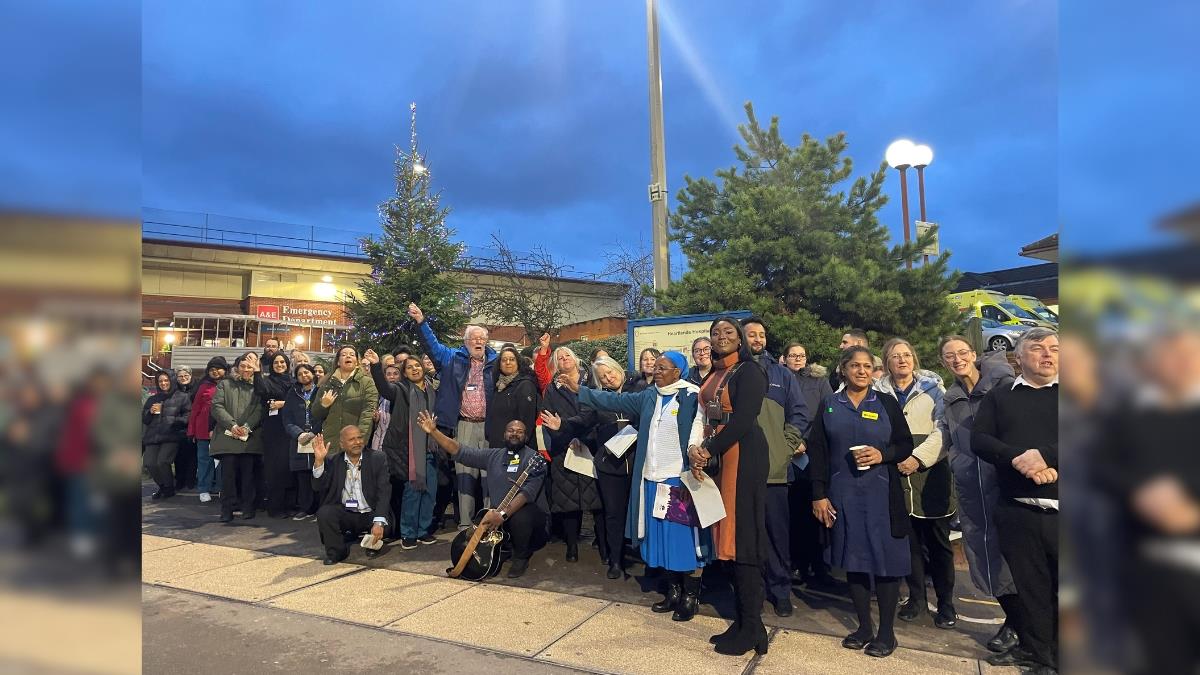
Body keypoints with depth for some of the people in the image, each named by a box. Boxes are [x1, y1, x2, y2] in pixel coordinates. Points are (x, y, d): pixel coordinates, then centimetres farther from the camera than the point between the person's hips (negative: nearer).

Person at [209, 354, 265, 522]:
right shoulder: (224, 384, 15)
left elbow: (260, 410, 3)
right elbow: (217, 407, 4)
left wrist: (247, 427, -12)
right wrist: (232, 425, -9)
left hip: (250, 437, 0)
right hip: (227, 436, 0)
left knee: (248, 473, -1)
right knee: (228, 472, -5)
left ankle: (248, 507, 8)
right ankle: (227, 509, 2)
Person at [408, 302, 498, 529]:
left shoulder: (494, 362, 9)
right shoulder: (455, 359, 8)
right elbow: (433, 345, 4)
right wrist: (421, 322, -5)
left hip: (490, 426, 0)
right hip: (464, 426, 0)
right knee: (464, 474, 2)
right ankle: (465, 523, 10)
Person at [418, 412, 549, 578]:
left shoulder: (534, 458, -10)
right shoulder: (493, 455, 9)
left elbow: (529, 491, -25)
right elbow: (460, 451, 3)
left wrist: (503, 513, -38)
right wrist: (434, 432, -7)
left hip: (531, 515, -5)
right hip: (500, 516, 6)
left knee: (520, 515, -37)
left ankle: (521, 557, -6)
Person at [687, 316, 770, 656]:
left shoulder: (749, 371, -7)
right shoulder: (713, 374, 16)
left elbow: (743, 419, -16)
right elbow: (707, 418, 13)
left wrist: (708, 451, -15)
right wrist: (696, 449, -4)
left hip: (743, 456, -7)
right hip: (717, 458, 8)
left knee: (742, 537, -4)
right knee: (729, 537, 8)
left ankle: (752, 627, 7)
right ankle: (741, 620, 18)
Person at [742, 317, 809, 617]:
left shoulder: (782, 374, 12)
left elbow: (799, 413, 8)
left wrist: (789, 443, -4)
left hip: (775, 466, 1)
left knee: (778, 533, 6)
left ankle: (781, 589, 20)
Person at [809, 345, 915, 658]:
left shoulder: (886, 403, 4)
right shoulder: (828, 405, 5)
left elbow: (906, 444, 6)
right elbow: (817, 452, 3)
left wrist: (883, 454, -15)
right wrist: (818, 495, -2)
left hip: (881, 493, -1)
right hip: (843, 494, 1)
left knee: (884, 559, 1)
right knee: (853, 557, 8)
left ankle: (887, 630, 16)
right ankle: (864, 626, 22)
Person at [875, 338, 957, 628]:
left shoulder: (932, 389, 5)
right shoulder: (878, 392, 8)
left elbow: (942, 430, -3)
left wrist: (918, 458, -13)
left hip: (931, 473, -1)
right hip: (896, 475, 1)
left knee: (938, 541, 3)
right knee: (909, 540, 8)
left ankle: (946, 602, 16)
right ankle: (916, 597, 22)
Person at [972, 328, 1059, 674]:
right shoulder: (998, 397, 12)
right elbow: (979, 439, 1)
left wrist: (1045, 456, -18)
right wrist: (1019, 459, -14)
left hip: (1056, 509, -1)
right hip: (1017, 511, 1)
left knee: (1058, 584, 3)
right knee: (1028, 583, 11)